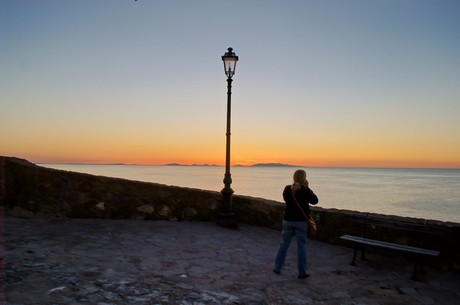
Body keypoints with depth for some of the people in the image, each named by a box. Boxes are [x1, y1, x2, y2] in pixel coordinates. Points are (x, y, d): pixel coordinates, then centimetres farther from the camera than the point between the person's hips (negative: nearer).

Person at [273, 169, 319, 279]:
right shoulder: (305, 190, -13)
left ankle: (277, 267, 19)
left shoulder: (287, 189, -3)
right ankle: (302, 272, 11)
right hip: (301, 221, -3)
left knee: (284, 244, 13)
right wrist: (307, 188, 0)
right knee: (301, 246, 6)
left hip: (288, 220, 3)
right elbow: (315, 200, 0)